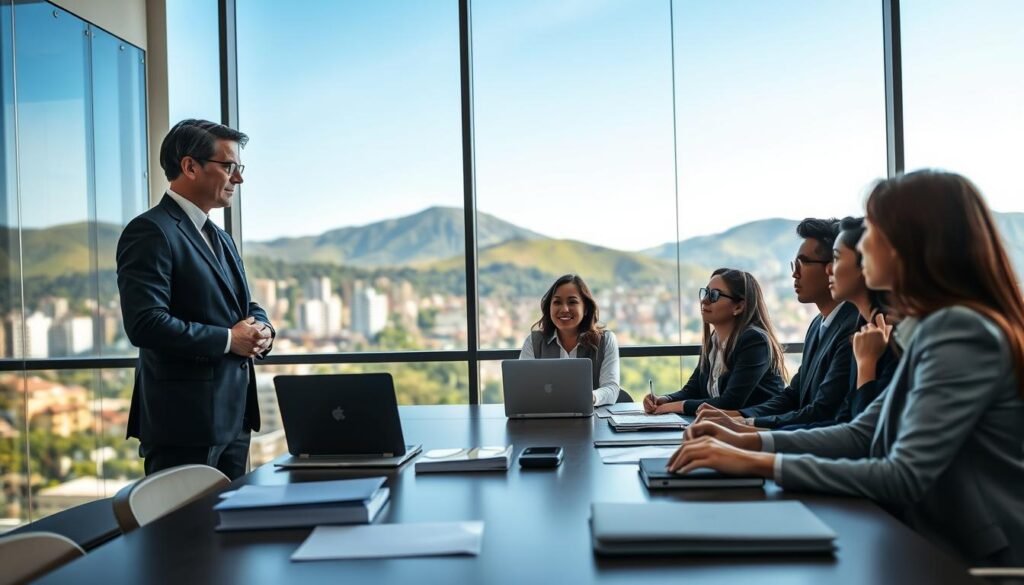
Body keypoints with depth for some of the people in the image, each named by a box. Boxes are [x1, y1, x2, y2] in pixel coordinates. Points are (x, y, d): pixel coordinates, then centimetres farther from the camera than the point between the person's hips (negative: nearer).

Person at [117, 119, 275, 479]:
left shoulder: (219, 237, 17)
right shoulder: (151, 232, -11)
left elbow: (245, 307, 23)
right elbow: (145, 324, -21)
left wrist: (261, 331, 1)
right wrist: (228, 339, -15)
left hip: (235, 416, 9)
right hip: (185, 422, -8)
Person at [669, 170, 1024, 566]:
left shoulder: (961, 332, -21)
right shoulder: (938, 327, 9)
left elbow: (904, 479, -26)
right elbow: (861, 435, 8)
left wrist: (758, 463, -23)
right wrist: (747, 441, -3)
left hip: (977, 562, -7)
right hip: (941, 548, 8)